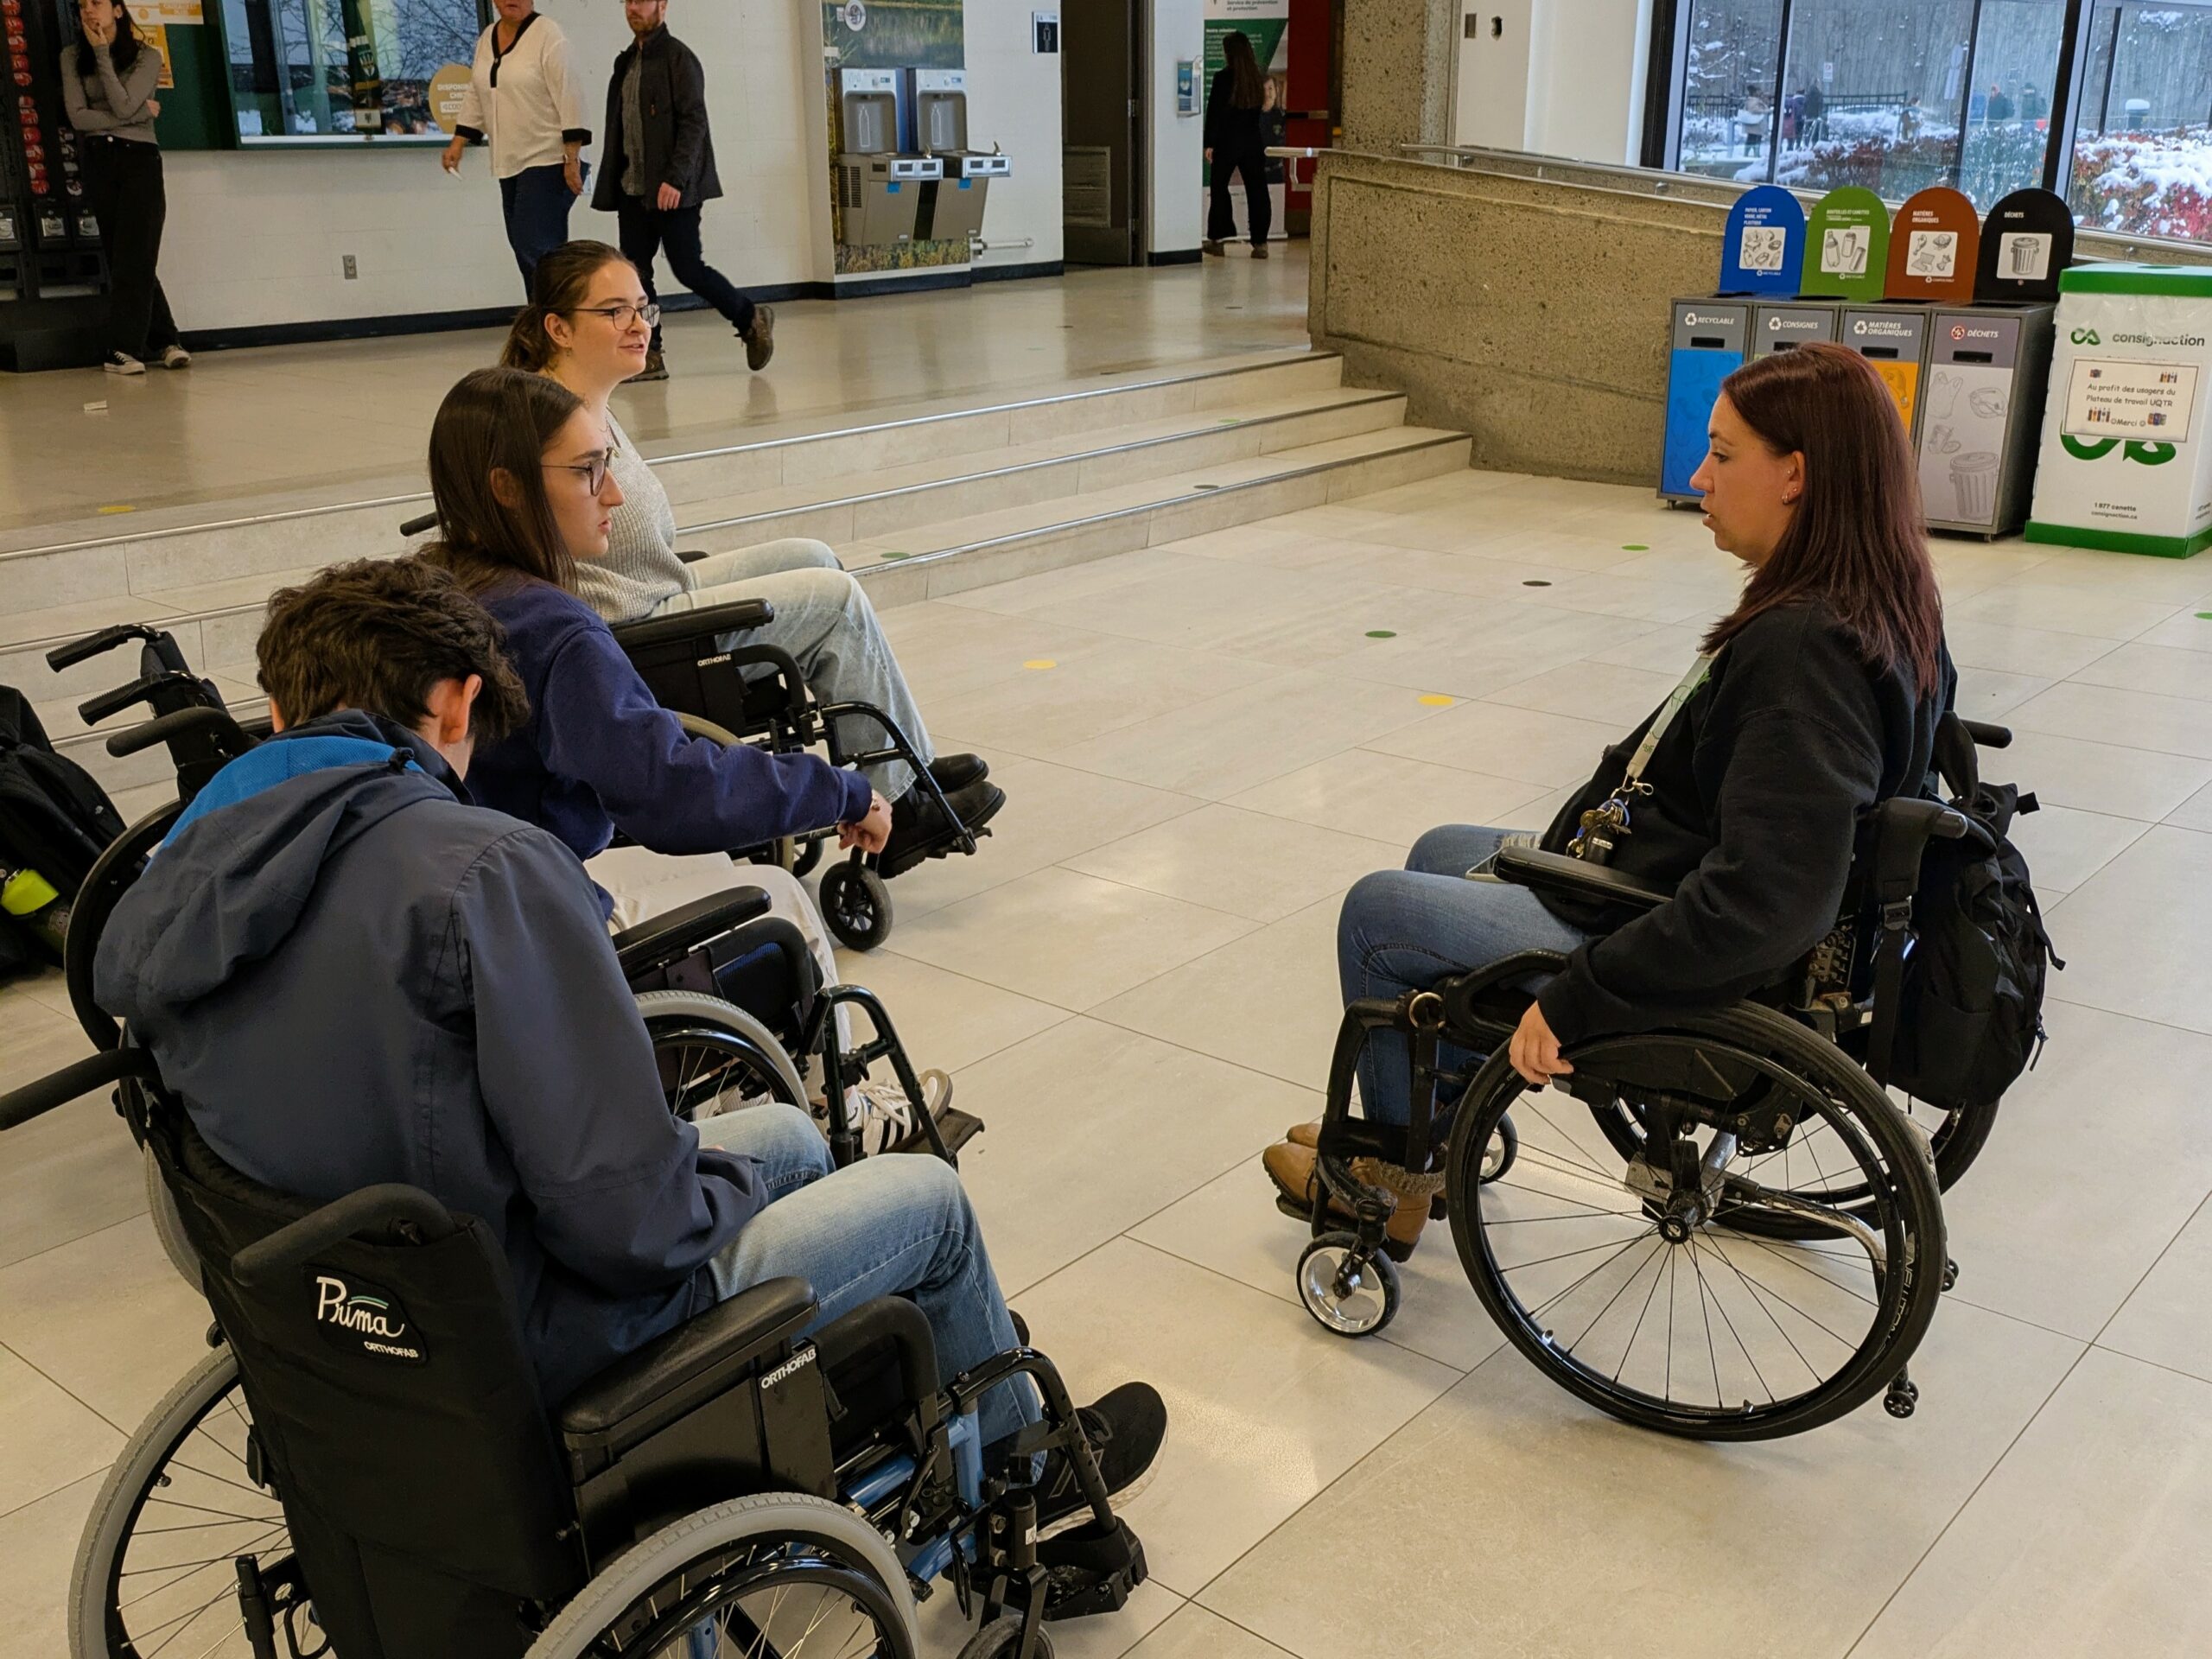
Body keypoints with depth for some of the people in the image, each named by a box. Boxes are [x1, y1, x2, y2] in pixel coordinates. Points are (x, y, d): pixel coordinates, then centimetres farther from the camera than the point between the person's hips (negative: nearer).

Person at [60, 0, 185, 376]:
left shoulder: (147, 57, 1)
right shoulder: (72, 57, 8)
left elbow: (123, 106, -12)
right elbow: (78, 117, -3)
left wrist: (102, 54, -9)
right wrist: (141, 113, -7)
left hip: (140, 160, -3)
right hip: (98, 162, 3)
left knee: (133, 258, -11)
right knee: (120, 258, 2)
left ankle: (124, 348, -11)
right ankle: (166, 341, 10)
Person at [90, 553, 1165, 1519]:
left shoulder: (160, 894, -2)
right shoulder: (489, 870, -27)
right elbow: (628, 1220, -29)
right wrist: (728, 1183, -5)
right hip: (530, 1357, -8)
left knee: (788, 1135, 24)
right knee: (930, 1199, 12)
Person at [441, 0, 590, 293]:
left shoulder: (547, 35, -10)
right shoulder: (487, 39, 12)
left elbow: (568, 97, -15)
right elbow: (475, 96, 18)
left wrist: (572, 158, -20)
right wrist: (458, 143, 10)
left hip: (549, 161, -8)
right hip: (511, 163, 8)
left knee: (535, 249, -17)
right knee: (524, 247, 7)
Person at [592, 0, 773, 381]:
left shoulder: (678, 58, -6)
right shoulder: (626, 63, 16)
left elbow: (693, 122, -14)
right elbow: (620, 128, 17)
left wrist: (675, 178, -22)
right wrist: (612, 185, 11)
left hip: (672, 189, -7)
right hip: (632, 189, 7)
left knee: (688, 268, -5)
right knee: (635, 272, 3)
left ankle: (752, 320, 14)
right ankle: (648, 356, 8)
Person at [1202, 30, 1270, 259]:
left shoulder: (1223, 77, -10)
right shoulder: (1258, 77, 0)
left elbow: (1214, 112, -9)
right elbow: (1261, 108, 7)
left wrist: (1210, 143, -5)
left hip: (1227, 143, -3)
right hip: (1253, 142, 3)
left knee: (1219, 188, 10)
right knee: (1257, 190, 4)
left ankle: (1218, 238, 13)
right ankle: (1260, 242, 1)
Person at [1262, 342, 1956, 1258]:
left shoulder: (1802, 649, -32)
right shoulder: (1884, 612, -2)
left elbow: (1762, 907, -38)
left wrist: (1576, 998, -30)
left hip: (1684, 971, -10)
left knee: (1376, 914, 4)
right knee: (1440, 852, 24)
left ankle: (1394, 1179, 26)